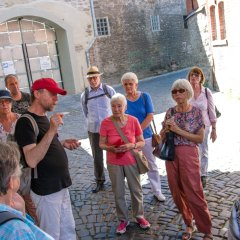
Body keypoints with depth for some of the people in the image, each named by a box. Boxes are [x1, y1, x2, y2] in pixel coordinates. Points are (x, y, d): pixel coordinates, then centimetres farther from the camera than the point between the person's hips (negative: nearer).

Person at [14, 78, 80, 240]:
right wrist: (51, 131, -36)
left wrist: (63, 144, 4)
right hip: (46, 191, -9)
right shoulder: (26, 122, -19)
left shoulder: (44, 117, 9)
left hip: (61, 186, 9)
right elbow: (32, 160, -30)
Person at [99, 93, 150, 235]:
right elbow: (101, 144, -5)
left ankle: (140, 216, 36)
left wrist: (132, 146, -24)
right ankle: (123, 220, 30)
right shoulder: (106, 122, -13)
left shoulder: (133, 120, -12)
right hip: (114, 163, 0)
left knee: (136, 190, 15)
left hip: (132, 161, 1)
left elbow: (142, 142, -4)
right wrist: (110, 148, -26)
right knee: (118, 193, 11)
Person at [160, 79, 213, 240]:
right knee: (177, 193, 11)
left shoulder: (196, 112, -5)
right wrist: (167, 128, -11)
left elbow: (200, 138, -8)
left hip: (189, 155, -4)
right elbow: (162, 136, 11)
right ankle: (189, 224, 30)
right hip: (171, 155, 4)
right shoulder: (170, 112, 5)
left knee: (194, 193, -3)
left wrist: (179, 131, -15)